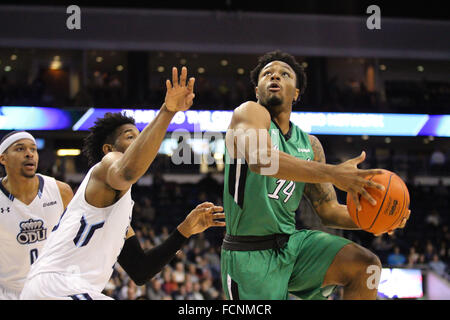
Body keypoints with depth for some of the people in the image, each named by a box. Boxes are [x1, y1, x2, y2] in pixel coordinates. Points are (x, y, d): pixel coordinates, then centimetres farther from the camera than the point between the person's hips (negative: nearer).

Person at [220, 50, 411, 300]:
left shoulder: (309, 145, 11)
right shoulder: (250, 113, -9)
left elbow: (328, 210, 13)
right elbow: (260, 158, -31)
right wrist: (333, 174, -39)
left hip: (291, 242, 6)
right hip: (251, 256, -6)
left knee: (366, 266, -15)